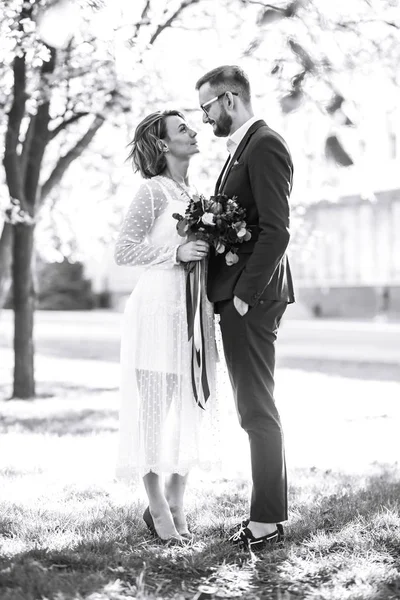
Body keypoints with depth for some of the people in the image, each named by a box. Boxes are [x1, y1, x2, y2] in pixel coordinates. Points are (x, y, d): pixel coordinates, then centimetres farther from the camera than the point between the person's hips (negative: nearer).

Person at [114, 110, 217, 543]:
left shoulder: (192, 193, 16)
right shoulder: (153, 191, -6)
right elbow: (123, 251, -11)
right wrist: (178, 253, -19)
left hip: (194, 308, 8)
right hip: (159, 306, -8)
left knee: (192, 408, 8)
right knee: (156, 406, -3)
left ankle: (176, 503, 18)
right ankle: (157, 508, 6)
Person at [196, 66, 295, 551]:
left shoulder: (265, 146, -11)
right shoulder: (240, 149, 19)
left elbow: (276, 230, -19)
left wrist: (246, 292, -19)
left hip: (252, 296, -10)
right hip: (235, 294, 10)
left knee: (257, 409, -5)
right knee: (254, 408, 12)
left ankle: (266, 520, 1)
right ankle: (268, 510, 19)